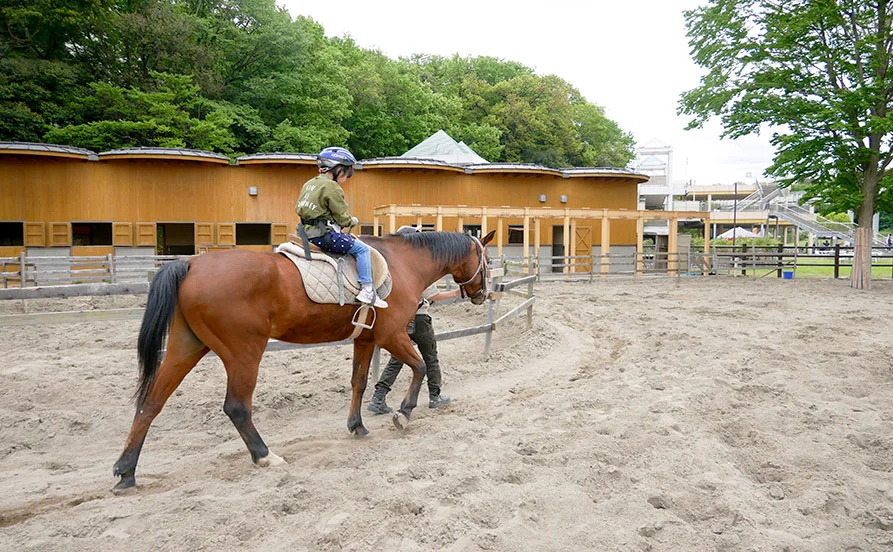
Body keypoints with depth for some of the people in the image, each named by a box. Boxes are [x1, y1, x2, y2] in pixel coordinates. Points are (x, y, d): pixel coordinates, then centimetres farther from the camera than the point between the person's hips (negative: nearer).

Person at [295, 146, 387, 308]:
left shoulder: (308, 184, 15)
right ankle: (366, 289, -9)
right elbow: (342, 218, -13)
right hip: (325, 234, -10)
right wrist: (353, 221, 10)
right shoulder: (332, 187, -13)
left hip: (308, 232, 10)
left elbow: (298, 208, 21)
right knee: (362, 249, -4)